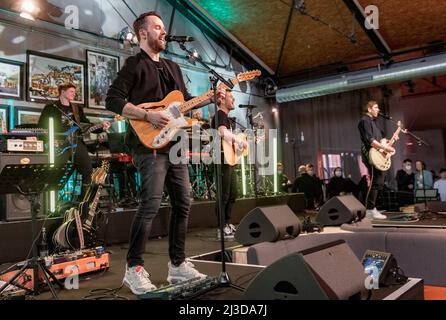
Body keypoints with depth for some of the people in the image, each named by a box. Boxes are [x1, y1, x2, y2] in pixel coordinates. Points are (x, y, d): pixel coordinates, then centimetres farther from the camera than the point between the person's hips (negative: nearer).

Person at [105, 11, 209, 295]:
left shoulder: (173, 67, 23)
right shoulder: (135, 64, -1)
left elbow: (186, 100, 23)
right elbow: (113, 100, -11)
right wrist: (148, 116, -19)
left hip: (174, 144, 8)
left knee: (183, 203, 6)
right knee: (151, 204, -15)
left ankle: (178, 265, 16)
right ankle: (134, 268, -2)